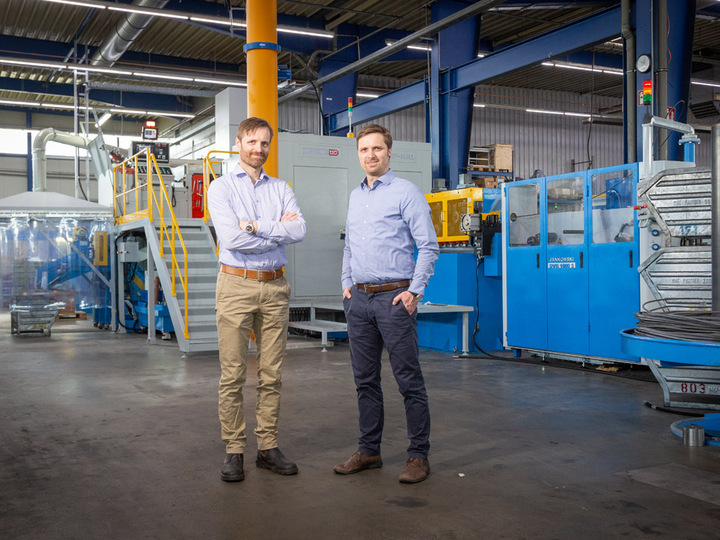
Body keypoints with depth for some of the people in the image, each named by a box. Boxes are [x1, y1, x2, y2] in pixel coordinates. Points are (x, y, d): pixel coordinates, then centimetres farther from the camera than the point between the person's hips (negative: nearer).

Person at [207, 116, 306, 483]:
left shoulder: (281, 189, 13)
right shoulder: (221, 187, 2)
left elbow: (299, 230, -5)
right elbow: (231, 238, -14)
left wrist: (255, 226, -12)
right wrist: (278, 231, -6)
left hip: (275, 287, 4)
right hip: (236, 285, -3)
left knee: (272, 374, 7)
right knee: (232, 375, -1)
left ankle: (268, 447, 16)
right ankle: (233, 451, 9)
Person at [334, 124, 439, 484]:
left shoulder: (406, 193, -5)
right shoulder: (355, 196, 16)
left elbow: (428, 246, -9)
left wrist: (414, 292, -13)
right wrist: (347, 284, 14)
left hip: (394, 298, -7)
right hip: (359, 300, 7)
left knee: (409, 380, -2)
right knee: (365, 380, 11)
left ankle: (418, 456, 6)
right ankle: (368, 451, 21)